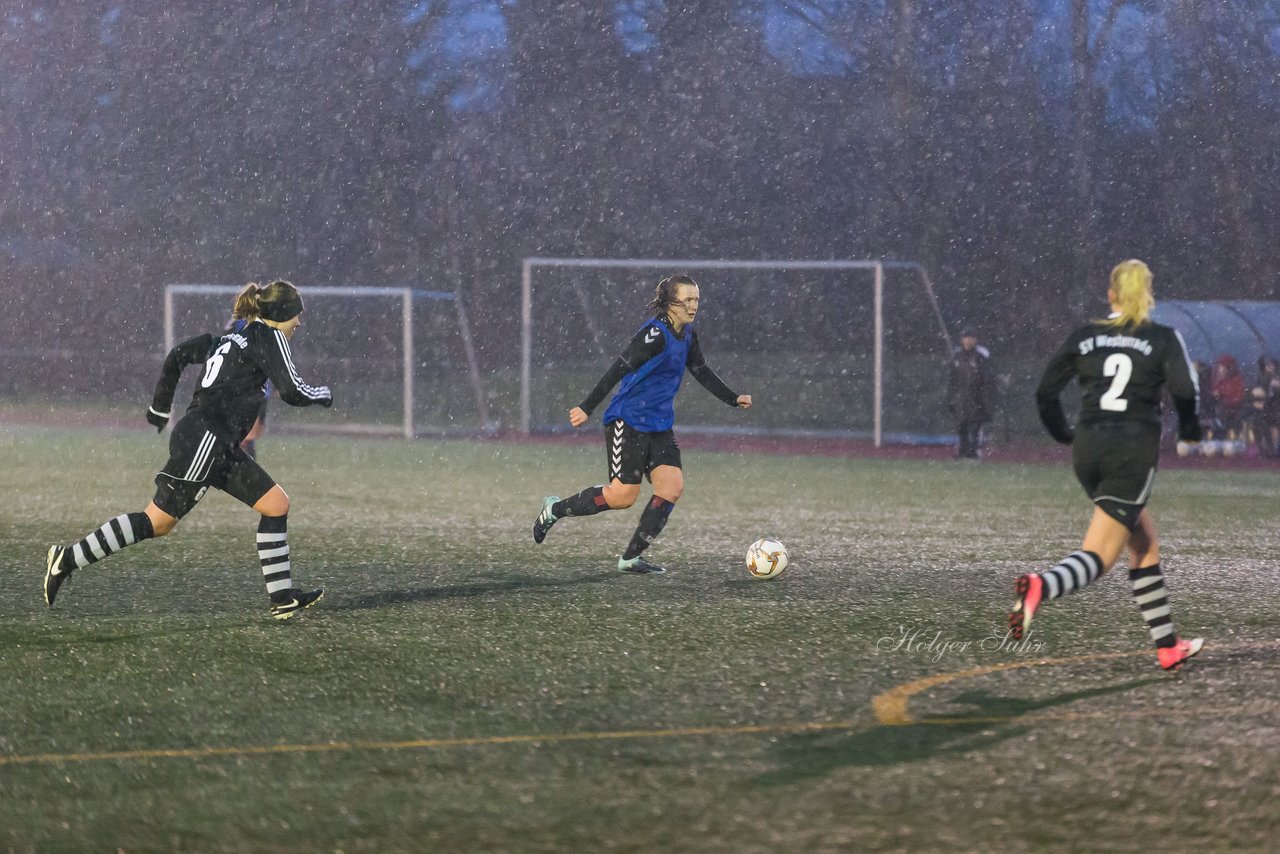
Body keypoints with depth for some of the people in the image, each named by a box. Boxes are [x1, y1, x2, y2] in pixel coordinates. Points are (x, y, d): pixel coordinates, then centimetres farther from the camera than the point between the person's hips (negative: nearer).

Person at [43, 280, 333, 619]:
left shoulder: (231, 336, 19)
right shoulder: (270, 338, -5)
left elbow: (178, 355, 19)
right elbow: (292, 391, -12)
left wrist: (160, 408, 25)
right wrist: (325, 394, 8)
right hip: (206, 440, -10)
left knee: (277, 504, 9)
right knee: (157, 521, -9)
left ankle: (283, 598, 9)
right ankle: (69, 558, -6)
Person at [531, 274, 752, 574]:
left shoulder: (687, 336, 9)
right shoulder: (654, 334, -18)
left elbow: (702, 372, 24)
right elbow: (619, 369, -21)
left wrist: (734, 399, 19)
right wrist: (587, 408, -23)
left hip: (659, 425, 8)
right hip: (629, 422, -8)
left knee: (673, 487, -7)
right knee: (623, 496, -8)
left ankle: (631, 557, -1)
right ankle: (554, 509, 12)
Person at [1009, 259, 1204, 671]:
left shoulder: (1084, 336, 10)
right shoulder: (1163, 338, 1)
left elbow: (1045, 393, 8)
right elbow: (1185, 390, -12)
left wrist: (1063, 434, 25)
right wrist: (1189, 429, 8)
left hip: (1088, 447, 5)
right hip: (1134, 448, -5)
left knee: (1146, 544, 20)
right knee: (1097, 557, -8)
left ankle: (1167, 644, 22)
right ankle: (1041, 586, -39)